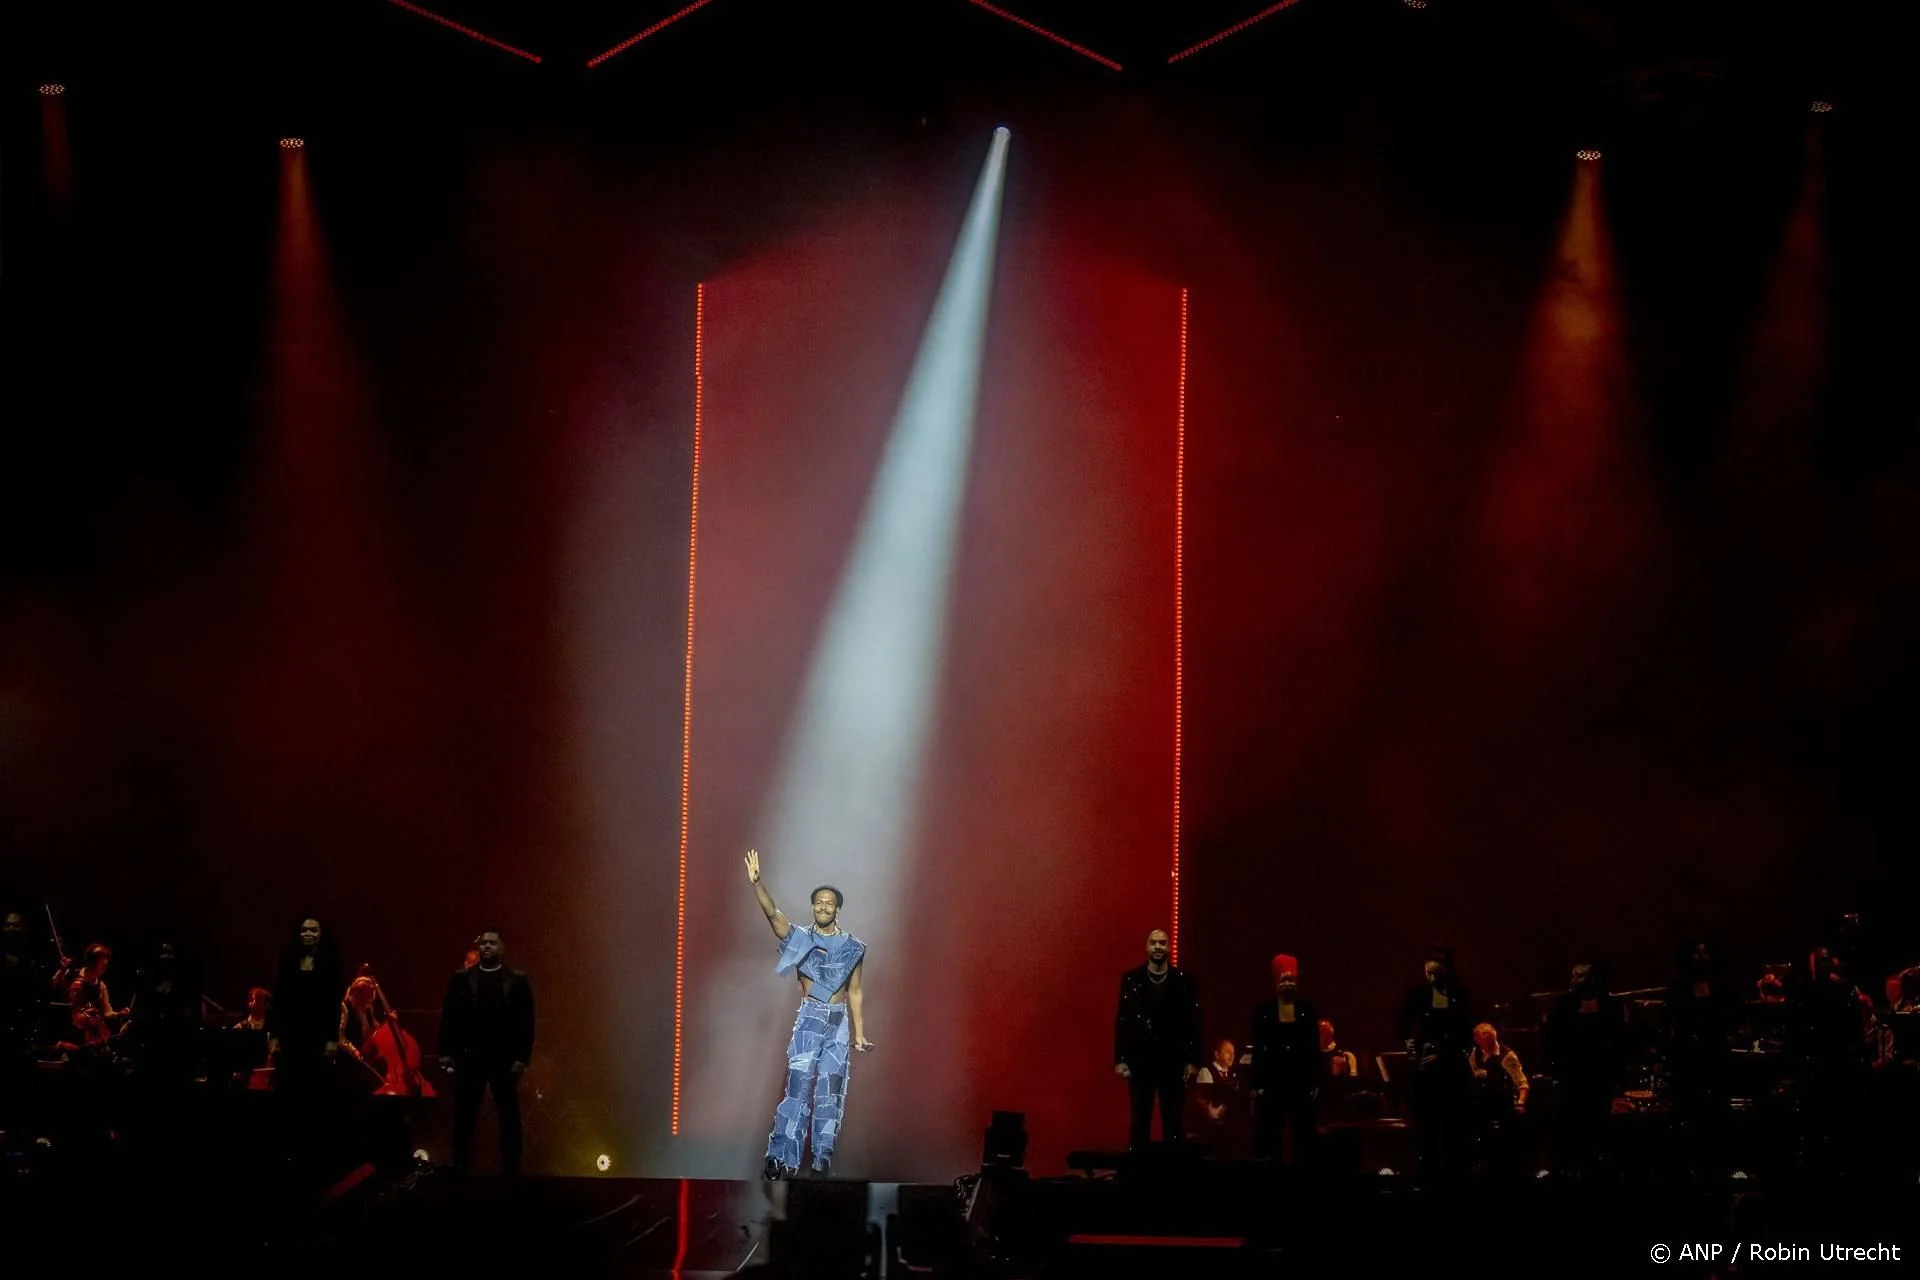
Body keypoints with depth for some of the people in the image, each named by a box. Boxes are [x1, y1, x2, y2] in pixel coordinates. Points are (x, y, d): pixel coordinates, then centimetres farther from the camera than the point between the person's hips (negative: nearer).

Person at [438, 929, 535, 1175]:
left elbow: (526, 1021, -1)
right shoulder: (461, 979, 7)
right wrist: (446, 1052, -3)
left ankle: (511, 1171, 7)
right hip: (469, 1056, 1)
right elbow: (449, 1016, 4)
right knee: (464, 1116, 3)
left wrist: (522, 1057, -8)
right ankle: (460, 1169, 8)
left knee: (509, 1117, 3)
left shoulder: (518, 980, 3)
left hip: (505, 1058, -1)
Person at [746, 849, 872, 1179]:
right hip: (809, 1019, -3)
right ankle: (783, 1157, -17)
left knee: (831, 1090, 2)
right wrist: (756, 883, -31)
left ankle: (823, 1158, 6)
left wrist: (860, 1034, 11)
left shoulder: (852, 947, 10)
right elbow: (772, 913, -13)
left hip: (840, 1022, 3)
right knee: (798, 1085, -12)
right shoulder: (800, 937, 3)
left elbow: (855, 992, 14)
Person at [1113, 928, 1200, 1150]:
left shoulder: (1183, 981, 1)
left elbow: (1193, 1022, 1)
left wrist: (1191, 1060, -4)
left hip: (1172, 1060, 0)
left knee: (1172, 1121, 2)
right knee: (1140, 1119, 4)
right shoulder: (1131, 979, 3)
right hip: (1140, 1059, 0)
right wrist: (1120, 1059, -3)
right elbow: (1122, 1020, 2)